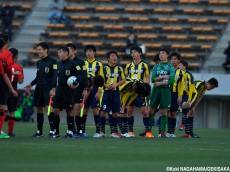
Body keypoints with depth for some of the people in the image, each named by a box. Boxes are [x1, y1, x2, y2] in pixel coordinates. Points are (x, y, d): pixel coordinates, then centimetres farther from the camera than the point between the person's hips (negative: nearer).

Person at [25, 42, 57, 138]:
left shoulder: (52, 62, -6)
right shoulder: (39, 62, 15)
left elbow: (55, 76, -10)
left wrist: (53, 89, -19)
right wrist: (31, 84, 12)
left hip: (48, 88, -7)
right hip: (39, 88, 7)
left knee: (48, 107, -14)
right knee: (39, 108, 6)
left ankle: (52, 130, -10)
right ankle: (39, 131, 11)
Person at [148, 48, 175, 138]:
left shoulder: (170, 67, 1)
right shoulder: (156, 67, 12)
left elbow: (172, 81, -10)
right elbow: (153, 79, 1)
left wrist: (160, 83, -11)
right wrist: (163, 77, -12)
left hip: (165, 90, -3)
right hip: (156, 90, 3)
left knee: (164, 112, -3)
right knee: (150, 110, 1)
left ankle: (163, 132, 0)